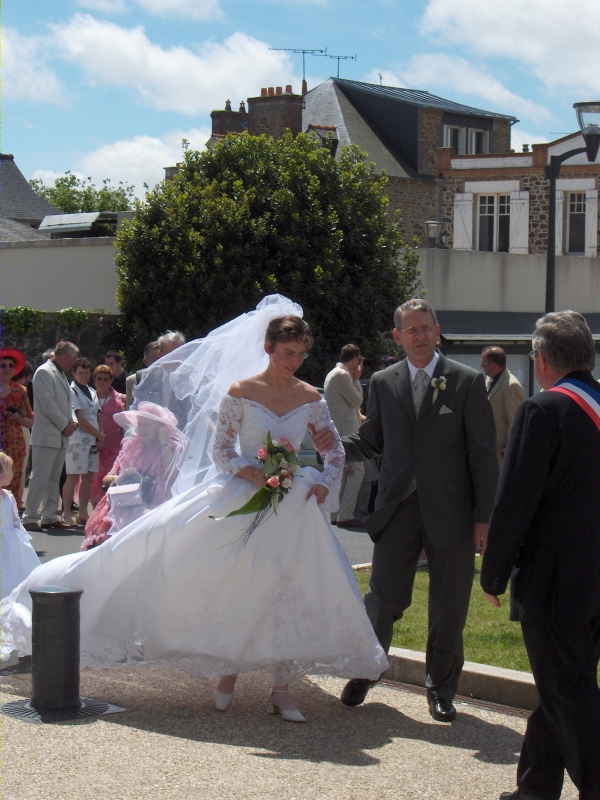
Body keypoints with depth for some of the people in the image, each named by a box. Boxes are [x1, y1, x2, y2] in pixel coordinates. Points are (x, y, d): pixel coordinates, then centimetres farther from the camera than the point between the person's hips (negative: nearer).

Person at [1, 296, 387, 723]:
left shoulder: (310, 397, 2)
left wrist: (325, 484, -6)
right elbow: (220, 450, -3)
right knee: (229, 583, 1)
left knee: (291, 587, -3)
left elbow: (336, 449, 11)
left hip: (292, 504, 2)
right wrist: (252, 473, -20)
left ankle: (282, 686, 4)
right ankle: (228, 671, 20)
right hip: (240, 497, -2)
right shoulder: (239, 392, -6)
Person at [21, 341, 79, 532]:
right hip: (46, 435, -9)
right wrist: (65, 425, -11)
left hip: (61, 436, 9)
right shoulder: (44, 372, -10)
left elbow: (69, 400, 21)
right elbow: (48, 403, -17)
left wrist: (72, 422, 3)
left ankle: (50, 516, 15)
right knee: (40, 478, -8)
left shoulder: (61, 374, 19)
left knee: (54, 478, 10)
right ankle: (30, 518, -5)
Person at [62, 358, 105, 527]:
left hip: (93, 441, 7)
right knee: (73, 476, -8)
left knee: (88, 476, 6)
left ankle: (83, 514, 10)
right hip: (78, 440, -7)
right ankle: (66, 515, -5)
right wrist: (99, 435, -7)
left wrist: (100, 438, 0)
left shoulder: (92, 392, 17)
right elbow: (79, 419, -11)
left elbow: (98, 416, 15)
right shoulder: (72, 391, -6)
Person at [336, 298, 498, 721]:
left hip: (450, 511, -1)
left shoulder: (467, 381, 0)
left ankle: (442, 688, 25)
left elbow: (484, 454, -1)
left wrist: (484, 516, -6)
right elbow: (371, 441, 15)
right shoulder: (383, 383, 8)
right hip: (398, 510, 2)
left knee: (449, 607, 7)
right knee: (383, 599, 1)